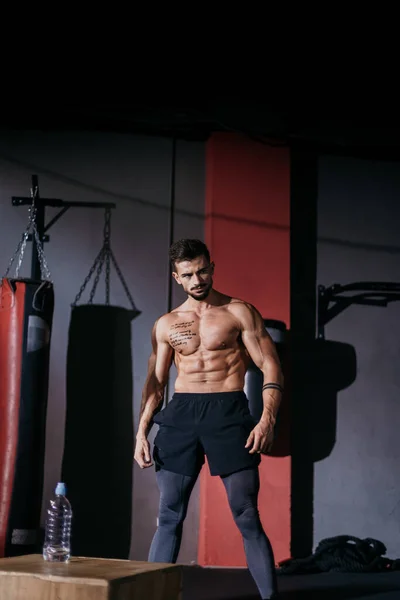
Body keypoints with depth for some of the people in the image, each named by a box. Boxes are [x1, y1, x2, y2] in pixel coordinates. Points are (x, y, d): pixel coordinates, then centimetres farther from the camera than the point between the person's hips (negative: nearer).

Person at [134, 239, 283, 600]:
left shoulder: (239, 313, 3)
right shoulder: (166, 325, 13)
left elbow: (271, 368, -1)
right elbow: (155, 383, 16)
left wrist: (267, 420, -14)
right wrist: (142, 432, 5)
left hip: (229, 411, -3)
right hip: (181, 413, 3)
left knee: (247, 517, -4)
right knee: (169, 516, 4)